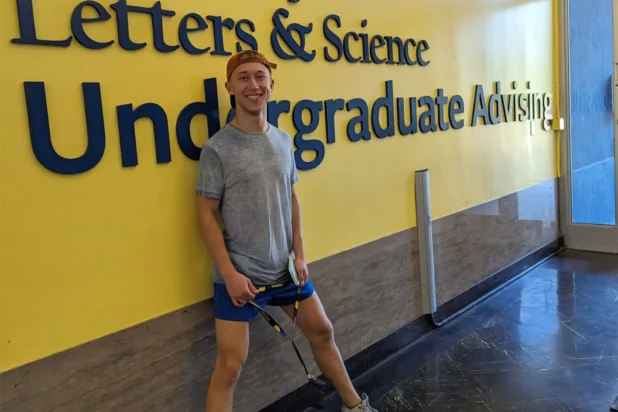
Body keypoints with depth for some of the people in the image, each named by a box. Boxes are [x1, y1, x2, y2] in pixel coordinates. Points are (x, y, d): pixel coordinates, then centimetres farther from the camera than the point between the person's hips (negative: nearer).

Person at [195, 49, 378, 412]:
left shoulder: (283, 141, 5)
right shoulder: (217, 148, -12)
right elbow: (207, 214, -11)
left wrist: (299, 254, 5)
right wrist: (230, 273, -16)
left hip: (286, 268, 6)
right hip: (240, 274, -6)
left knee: (322, 331, 19)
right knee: (231, 364, -4)